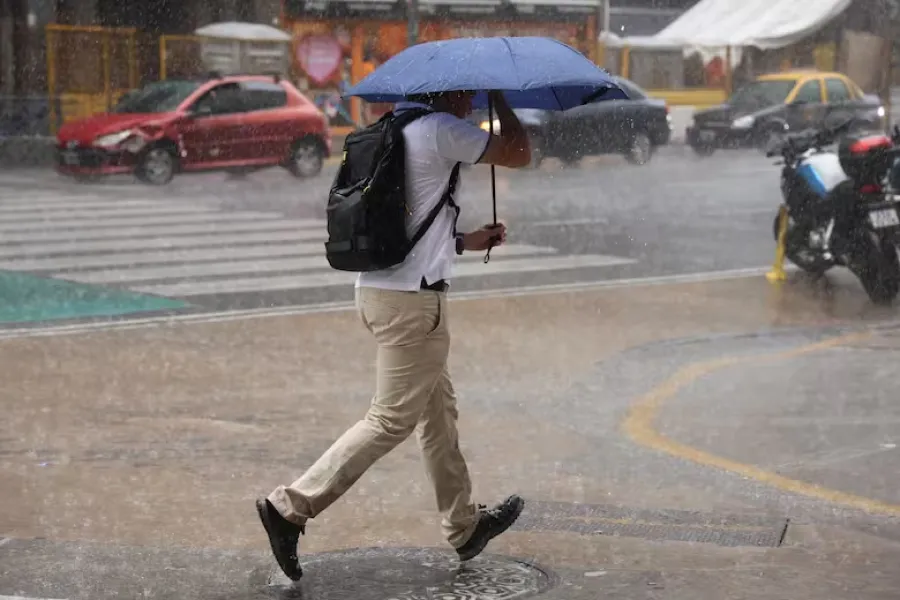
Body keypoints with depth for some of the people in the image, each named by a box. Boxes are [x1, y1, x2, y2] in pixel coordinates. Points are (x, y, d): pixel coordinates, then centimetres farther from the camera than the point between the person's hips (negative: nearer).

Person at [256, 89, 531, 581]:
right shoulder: (441, 131, -11)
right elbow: (519, 155, -7)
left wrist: (463, 241, 25)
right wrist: (500, 99, 7)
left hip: (377, 288, 10)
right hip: (413, 299, -10)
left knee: (438, 407, 18)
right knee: (392, 420, -3)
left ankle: (464, 526, 29)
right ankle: (290, 507, -3)